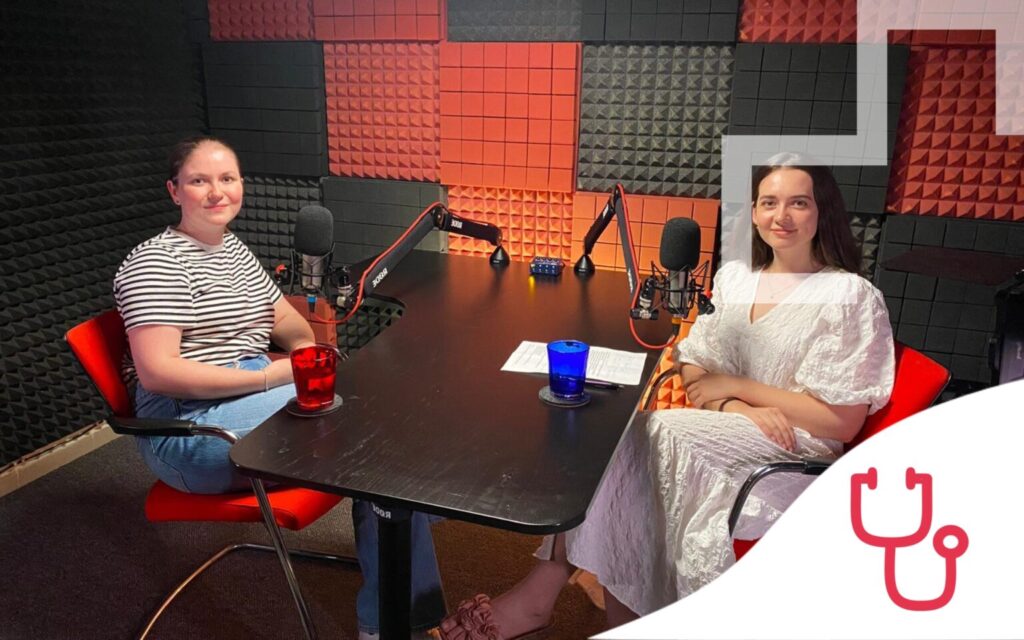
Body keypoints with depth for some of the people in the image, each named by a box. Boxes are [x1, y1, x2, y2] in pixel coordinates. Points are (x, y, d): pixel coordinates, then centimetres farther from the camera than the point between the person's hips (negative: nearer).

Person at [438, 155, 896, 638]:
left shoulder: (852, 297, -7)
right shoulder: (733, 277, 9)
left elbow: (843, 421, -9)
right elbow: (694, 372, 8)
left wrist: (737, 385, -11)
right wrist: (737, 410, -14)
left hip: (795, 453, -4)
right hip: (722, 437, 5)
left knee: (651, 432, -29)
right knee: (622, 454, -27)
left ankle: (540, 594, -22)